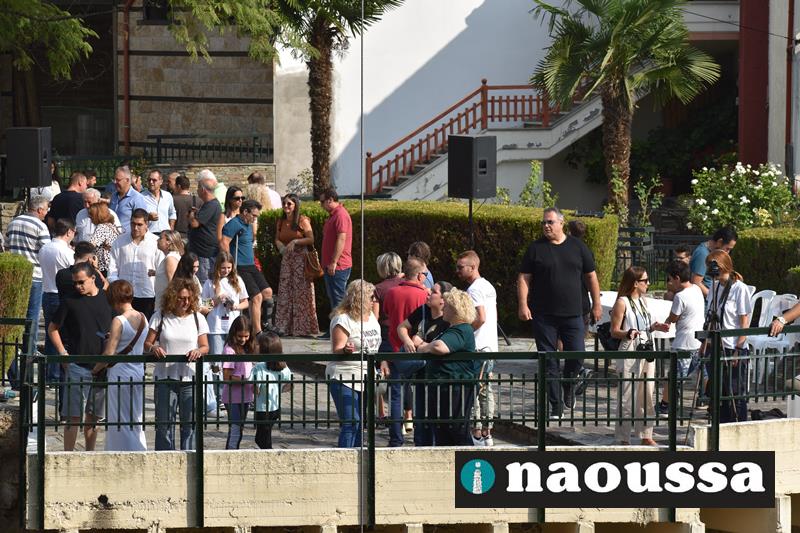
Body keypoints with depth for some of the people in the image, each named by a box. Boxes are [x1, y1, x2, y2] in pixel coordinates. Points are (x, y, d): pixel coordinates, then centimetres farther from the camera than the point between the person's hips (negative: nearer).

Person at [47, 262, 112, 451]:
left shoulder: (107, 299, 5)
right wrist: (63, 353, -4)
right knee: (73, 415, -5)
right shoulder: (71, 301, 0)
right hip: (77, 365, -3)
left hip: (102, 365, 3)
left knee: (93, 416, 10)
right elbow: (53, 328, 8)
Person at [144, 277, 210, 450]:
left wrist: (198, 351, -18)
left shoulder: (197, 318, 6)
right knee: (164, 422, 0)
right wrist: (153, 348, -22)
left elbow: (205, 346, 5)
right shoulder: (160, 316, 3)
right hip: (165, 378, -1)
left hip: (190, 378, 1)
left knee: (189, 423, 2)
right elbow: (147, 343, 1)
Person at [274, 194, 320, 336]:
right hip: (286, 259, 6)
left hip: (301, 258, -6)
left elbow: (311, 239, -9)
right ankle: (285, 327, 8)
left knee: (301, 292, -6)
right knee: (285, 293, 4)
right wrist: (281, 246, -5)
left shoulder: (303, 220, -6)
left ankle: (302, 328, -3)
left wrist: (295, 242, -19)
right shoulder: (281, 222, 11)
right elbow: (277, 239, 16)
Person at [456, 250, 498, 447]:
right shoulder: (489, 287, 16)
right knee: (486, 390, 12)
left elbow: (480, 318, -23)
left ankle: (476, 434, -8)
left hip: (477, 348, -10)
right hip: (491, 345, 10)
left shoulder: (474, 289, -14)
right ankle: (487, 434, 14)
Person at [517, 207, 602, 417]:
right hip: (544, 315, -1)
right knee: (548, 361, -1)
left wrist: (596, 304, 11)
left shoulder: (577, 247, 7)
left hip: (572, 314, 1)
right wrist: (523, 305, -9)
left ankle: (569, 387, 24)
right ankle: (556, 405, 5)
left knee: (577, 355, -6)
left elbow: (591, 276, 13)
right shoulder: (536, 249, 3)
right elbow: (523, 278, 2)